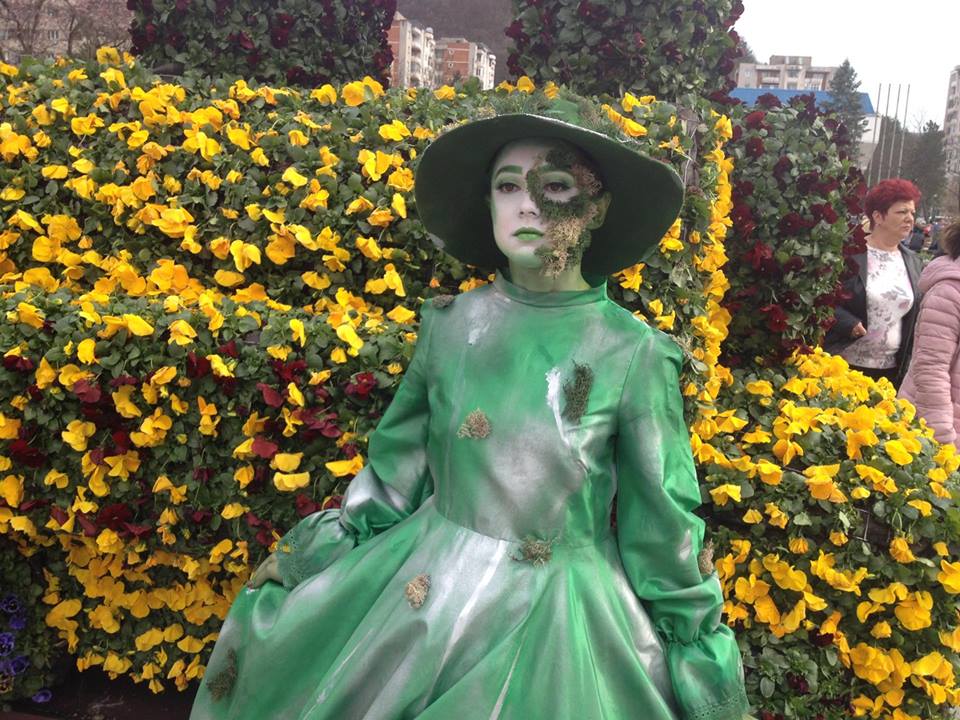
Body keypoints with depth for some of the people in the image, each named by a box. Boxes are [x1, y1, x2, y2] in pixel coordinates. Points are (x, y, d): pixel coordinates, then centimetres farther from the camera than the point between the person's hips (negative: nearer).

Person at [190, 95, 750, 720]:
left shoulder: (635, 355, -13)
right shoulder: (449, 326, -6)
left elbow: (664, 524, -4)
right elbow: (392, 474, 5)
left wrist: (704, 650, 1)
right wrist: (305, 557, 9)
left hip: (562, 619, -2)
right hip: (423, 592, 3)